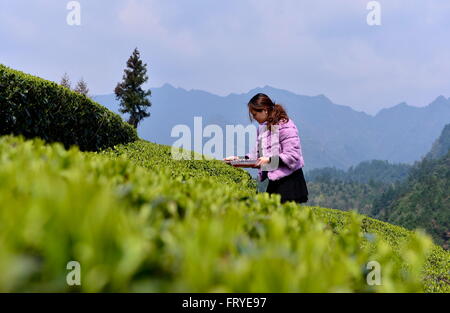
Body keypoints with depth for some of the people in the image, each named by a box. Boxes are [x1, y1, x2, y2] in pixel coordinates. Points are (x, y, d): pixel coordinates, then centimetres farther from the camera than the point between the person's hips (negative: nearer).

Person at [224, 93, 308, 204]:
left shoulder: (285, 126, -14)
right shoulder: (263, 127, 13)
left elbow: (292, 155, -19)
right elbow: (258, 153, 18)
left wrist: (269, 160, -27)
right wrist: (239, 159, 5)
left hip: (289, 181, -8)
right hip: (274, 181, 8)